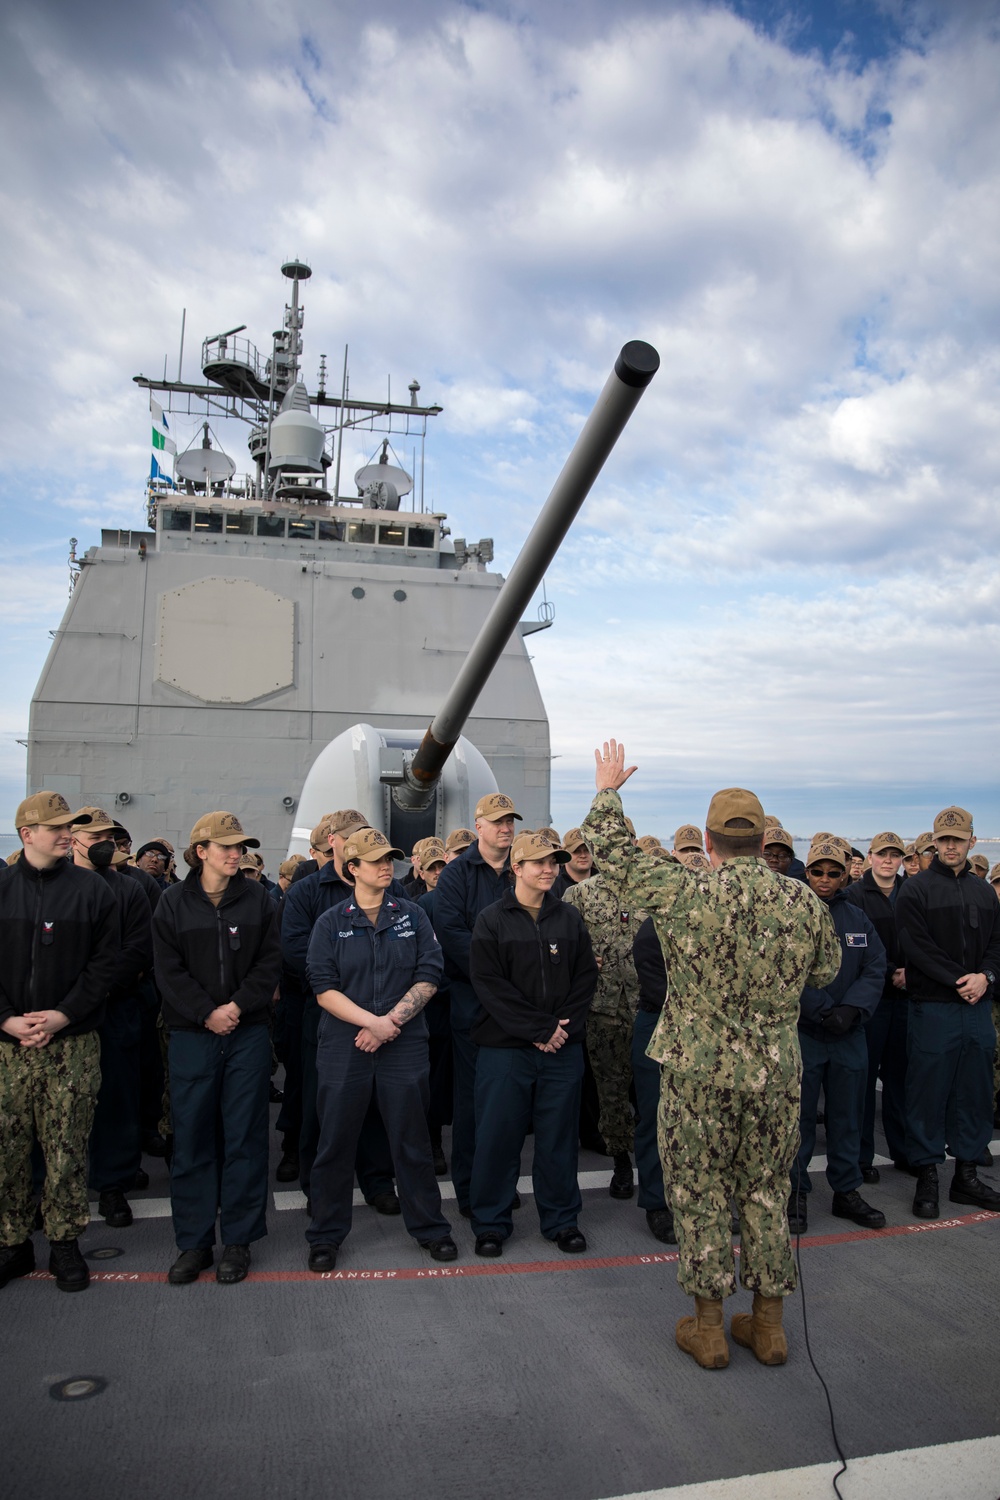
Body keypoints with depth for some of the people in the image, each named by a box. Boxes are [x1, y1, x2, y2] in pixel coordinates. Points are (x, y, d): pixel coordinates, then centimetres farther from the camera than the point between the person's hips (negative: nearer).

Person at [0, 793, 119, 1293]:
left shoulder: (91, 890, 2)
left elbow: (104, 963, -1)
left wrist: (64, 1014, -11)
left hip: (72, 1044, -1)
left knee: (67, 1149, 4)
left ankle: (64, 1243, 19)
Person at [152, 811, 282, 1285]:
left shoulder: (258, 898, 4)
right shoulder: (174, 901, 2)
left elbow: (270, 962, 0)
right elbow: (169, 969, -3)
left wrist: (238, 1005, -13)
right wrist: (207, 1013, -11)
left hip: (248, 1034, 0)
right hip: (191, 1034, 0)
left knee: (244, 1138, 6)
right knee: (192, 1138, 6)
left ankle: (239, 1240, 18)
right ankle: (194, 1242, 20)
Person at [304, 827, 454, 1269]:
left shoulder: (412, 916, 5)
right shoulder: (331, 923, 2)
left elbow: (429, 976, -1)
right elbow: (324, 988, -6)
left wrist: (393, 1021, -13)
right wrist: (373, 1021, -17)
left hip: (404, 1046, 1)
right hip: (343, 1046, 0)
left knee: (412, 1141, 9)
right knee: (335, 1142, 8)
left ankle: (430, 1227, 26)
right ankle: (326, 1235, 25)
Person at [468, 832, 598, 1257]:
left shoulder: (570, 918, 8)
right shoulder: (492, 920, -3)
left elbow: (586, 976, 6)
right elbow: (490, 984, -10)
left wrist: (565, 1026, -8)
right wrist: (539, 1029, -14)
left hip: (563, 1047, 3)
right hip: (505, 1047, -3)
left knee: (559, 1136, 11)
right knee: (498, 1136, 5)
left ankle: (562, 1219, 26)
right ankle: (491, 1222, 21)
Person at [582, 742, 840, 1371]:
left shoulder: (684, 893, -15)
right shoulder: (806, 903, -7)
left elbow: (614, 852, -3)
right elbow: (826, 971, 10)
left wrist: (609, 788, 11)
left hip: (697, 1071, -3)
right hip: (777, 1072, 3)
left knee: (700, 1195, 11)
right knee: (767, 1194, 17)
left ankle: (709, 1326, 23)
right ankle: (769, 1324, 29)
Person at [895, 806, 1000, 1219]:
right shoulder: (916, 889, -4)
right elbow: (918, 947, -12)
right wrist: (959, 980, -17)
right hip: (933, 1008, -5)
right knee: (929, 1093, 1)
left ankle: (966, 1175, 24)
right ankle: (926, 1180, 11)